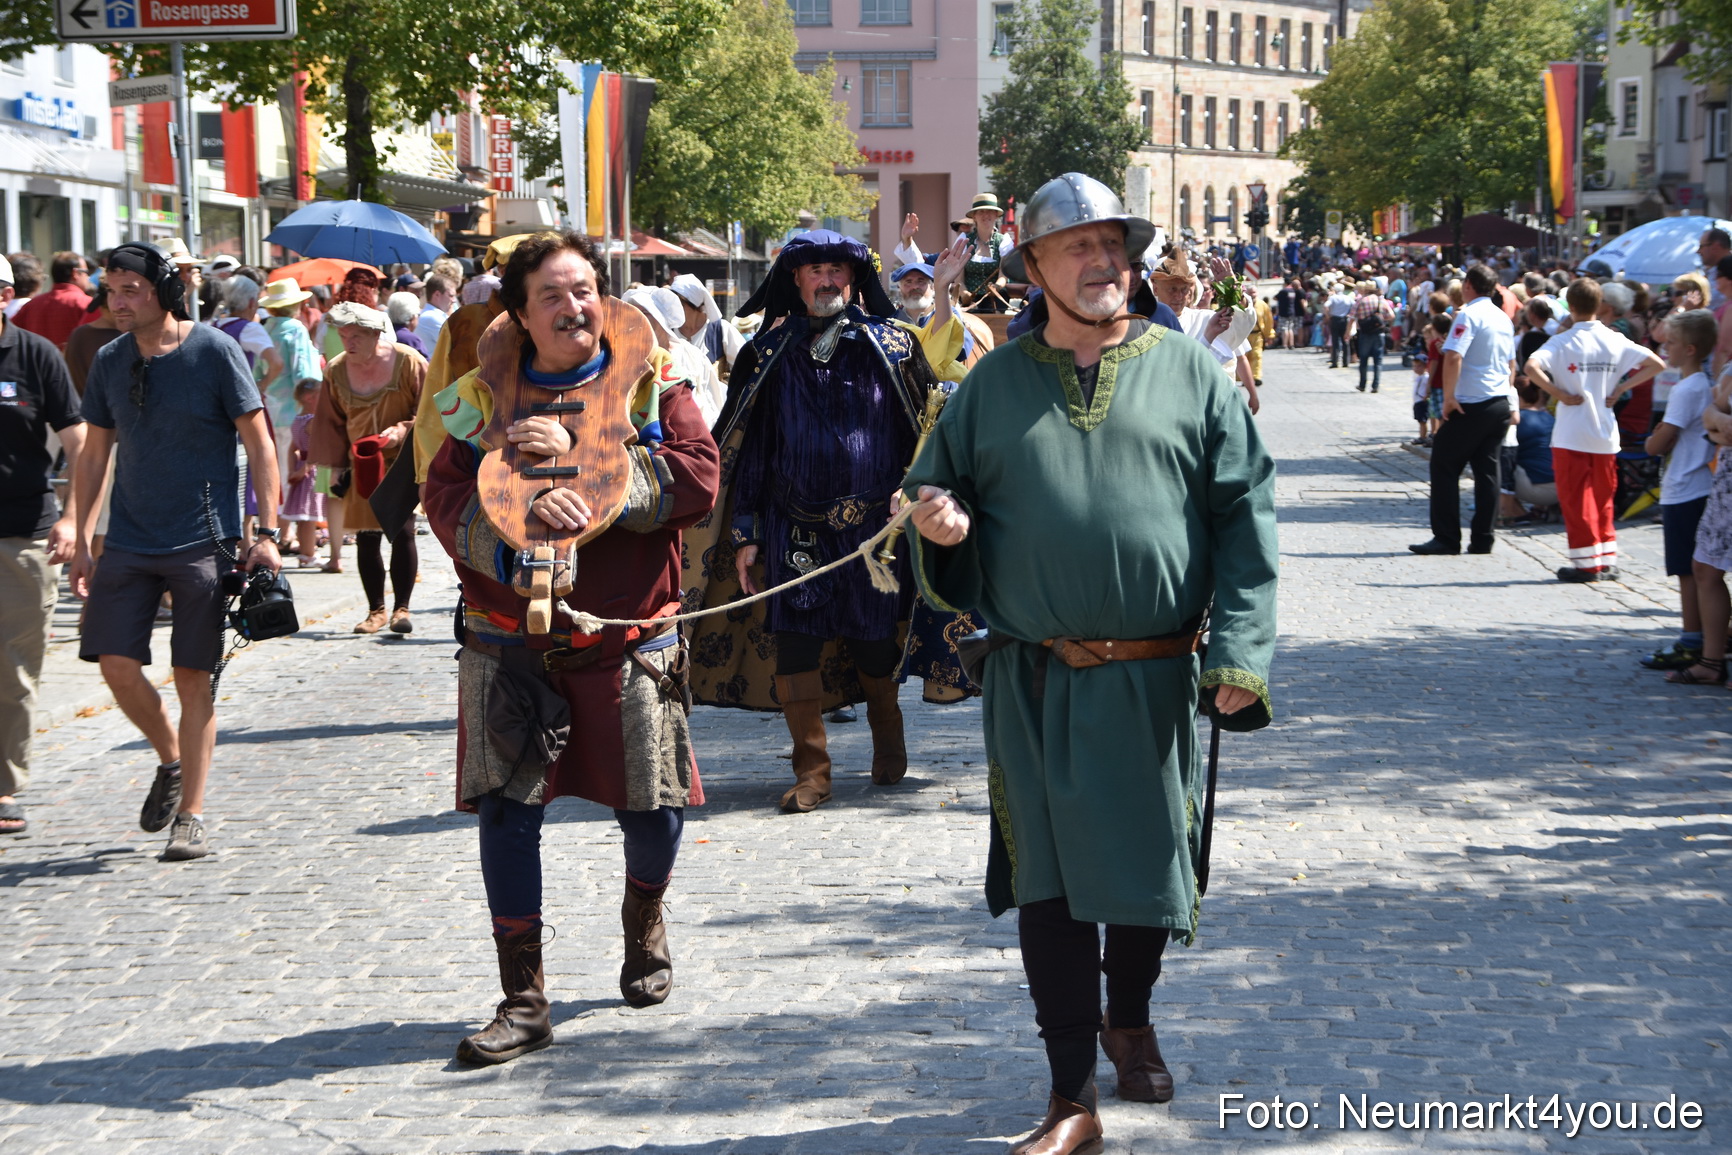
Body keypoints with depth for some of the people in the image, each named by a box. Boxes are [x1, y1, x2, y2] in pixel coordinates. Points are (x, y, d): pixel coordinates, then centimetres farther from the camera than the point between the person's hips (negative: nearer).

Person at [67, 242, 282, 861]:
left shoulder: (214, 352, -7)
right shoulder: (109, 361, 6)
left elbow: (259, 444, -4)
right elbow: (94, 454, 14)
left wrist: (267, 534, -10)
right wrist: (82, 542, 10)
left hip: (203, 542, -4)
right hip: (128, 542, 4)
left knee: (192, 676, -2)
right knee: (117, 664, -5)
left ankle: (190, 816, 6)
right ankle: (170, 759, 23)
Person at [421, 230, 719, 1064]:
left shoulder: (652, 384, 3)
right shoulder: (485, 395, 5)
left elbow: (698, 478, -12)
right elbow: (447, 499, -6)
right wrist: (526, 508, -26)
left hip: (628, 640, 0)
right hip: (511, 642, 1)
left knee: (654, 809, 5)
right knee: (507, 811, -4)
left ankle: (644, 925, 39)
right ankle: (524, 1001, 6)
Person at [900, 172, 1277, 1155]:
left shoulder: (1190, 371, 3)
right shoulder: (996, 384, 8)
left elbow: (1244, 514, -1)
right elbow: (937, 491, 16)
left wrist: (1239, 652, -11)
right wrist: (939, 524, -10)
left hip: (1157, 677, 0)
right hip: (1036, 682, 0)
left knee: (1150, 859, 14)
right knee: (1049, 879, 0)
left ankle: (1130, 1019, 42)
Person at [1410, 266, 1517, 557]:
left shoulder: (1469, 315, -12)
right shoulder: (1504, 318, 13)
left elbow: (1453, 358, -23)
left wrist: (1449, 397, -18)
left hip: (1472, 405, -7)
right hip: (1501, 404, 7)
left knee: (1444, 466, 1)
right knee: (1487, 469, 10)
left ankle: (1447, 538, -2)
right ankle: (1483, 538, 8)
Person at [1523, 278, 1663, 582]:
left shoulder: (1563, 341, -10)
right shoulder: (1615, 341, 1)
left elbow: (1531, 367, -25)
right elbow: (1655, 364, 1)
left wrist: (1559, 394, -16)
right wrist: (1620, 388, 2)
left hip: (1571, 435, -4)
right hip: (1606, 433, 4)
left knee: (1576, 500, 3)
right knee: (1603, 500, 16)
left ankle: (1587, 564, 4)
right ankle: (1608, 560, 18)